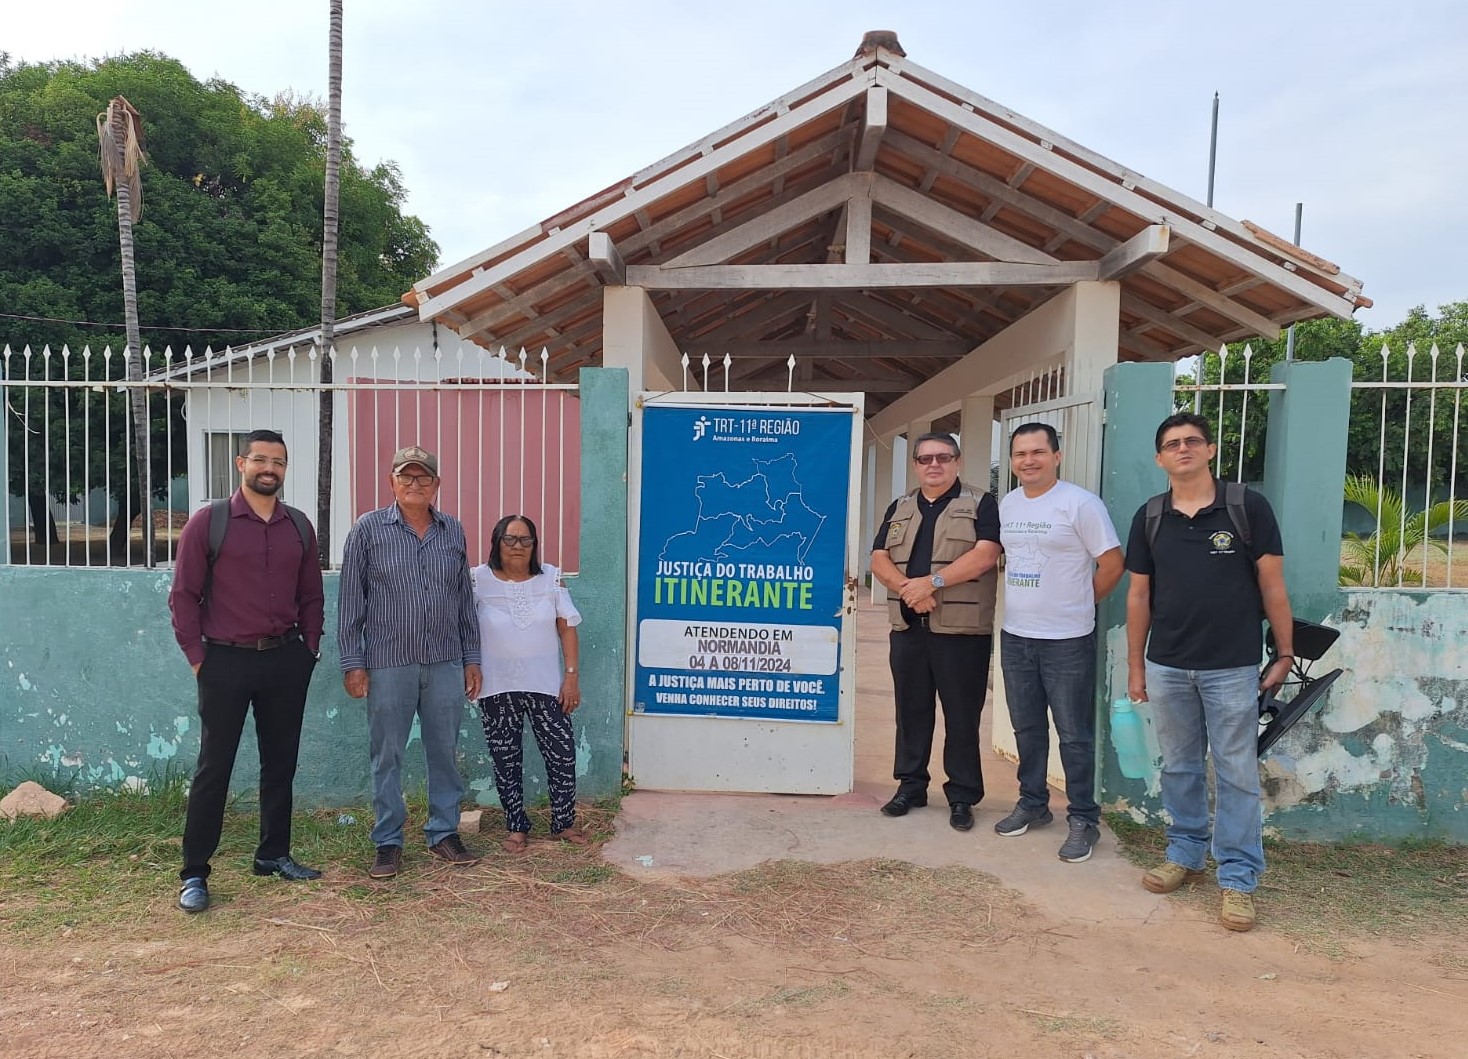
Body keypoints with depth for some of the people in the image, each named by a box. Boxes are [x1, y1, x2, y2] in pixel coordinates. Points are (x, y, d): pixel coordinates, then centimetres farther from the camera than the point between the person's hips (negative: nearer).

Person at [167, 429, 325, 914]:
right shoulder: (208, 521, -5)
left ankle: (274, 855, 27)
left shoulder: (299, 527, 7)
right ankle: (194, 873, 13)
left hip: (286, 661, 4)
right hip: (226, 661, -4)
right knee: (214, 767, 2)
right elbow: (184, 595, -4)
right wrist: (197, 657, -7)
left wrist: (308, 650, 6)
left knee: (281, 761, 12)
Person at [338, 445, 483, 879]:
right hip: (388, 664, -2)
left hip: (445, 663, 3)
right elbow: (351, 600, -1)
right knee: (387, 756, 7)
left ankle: (444, 833, 24)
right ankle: (388, 843, 20)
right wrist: (352, 662, -5)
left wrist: (471, 658, 10)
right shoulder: (368, 529, -2)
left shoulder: (453, 531, 7)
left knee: (445, 752, 10)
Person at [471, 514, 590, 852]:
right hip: (498, 688, -1)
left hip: (546, 684, 1)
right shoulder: (479, 580, -5)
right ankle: (516, 827, 24)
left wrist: (572, 675, -4)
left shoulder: (551, 577, -1)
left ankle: (564, 822, 21)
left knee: (562, 755, 3)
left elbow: (567, 627, 0)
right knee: (506, 760, 8)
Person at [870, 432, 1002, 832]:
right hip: (908, 627, 4)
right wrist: (907, 588, -14)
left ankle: (962, 795, 14)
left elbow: (984, 556, -14)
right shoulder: (899, 509, 14)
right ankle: (910, 785, 23)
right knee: (911, 709, 11)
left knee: (961, 714, 2)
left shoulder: (981, 504, 1)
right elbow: (879, 560, 6)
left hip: (962, 629, -4)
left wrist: (932, 581, -18)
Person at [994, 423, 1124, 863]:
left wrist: (1078, 605, 0)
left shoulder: (1080, 503, -12)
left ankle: (1083, 819, 15)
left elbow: (1113, 563, -9)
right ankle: (1032, 803, 32)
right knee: (1026, 728, 17)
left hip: (1067, 640, -6)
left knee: (1074, 735, 3)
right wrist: (1025, 600, 10)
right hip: (1014, 636, 6)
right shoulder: (1007, 504, 8)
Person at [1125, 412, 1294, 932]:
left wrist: (1285, 654, -1)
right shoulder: (1149, 518, 4)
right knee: (1179, 767, 14)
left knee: (1237, 774, 3)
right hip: (1167, 668, 3)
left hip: (1232, 668, -3)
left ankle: (1238, 878, 14)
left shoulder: (1247, 507, -5)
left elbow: (1272, 586, -1)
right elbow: (1139, 595, 8)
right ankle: (1185, 854, 30)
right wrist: (1135, 667, 9)